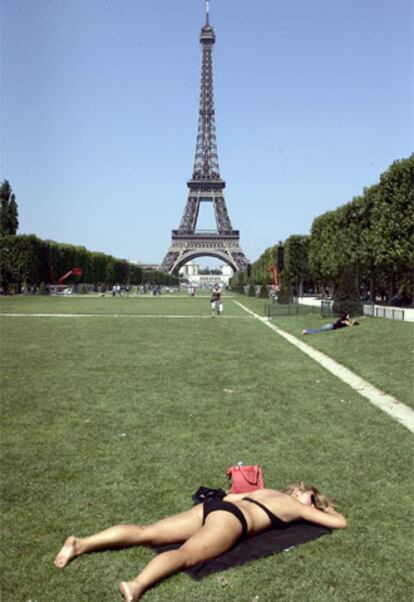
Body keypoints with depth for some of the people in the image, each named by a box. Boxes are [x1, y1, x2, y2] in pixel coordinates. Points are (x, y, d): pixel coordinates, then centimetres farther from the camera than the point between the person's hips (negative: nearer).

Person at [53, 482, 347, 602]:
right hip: (230, 519, -7)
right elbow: (341, 522, 23)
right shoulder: (296, 506, 18)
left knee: (146, 533, -4)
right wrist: (327, 509, 45)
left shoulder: (269, 492, 34)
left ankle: (82, 543, -13)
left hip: (212, 505, 7)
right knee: (184, 555, -30)